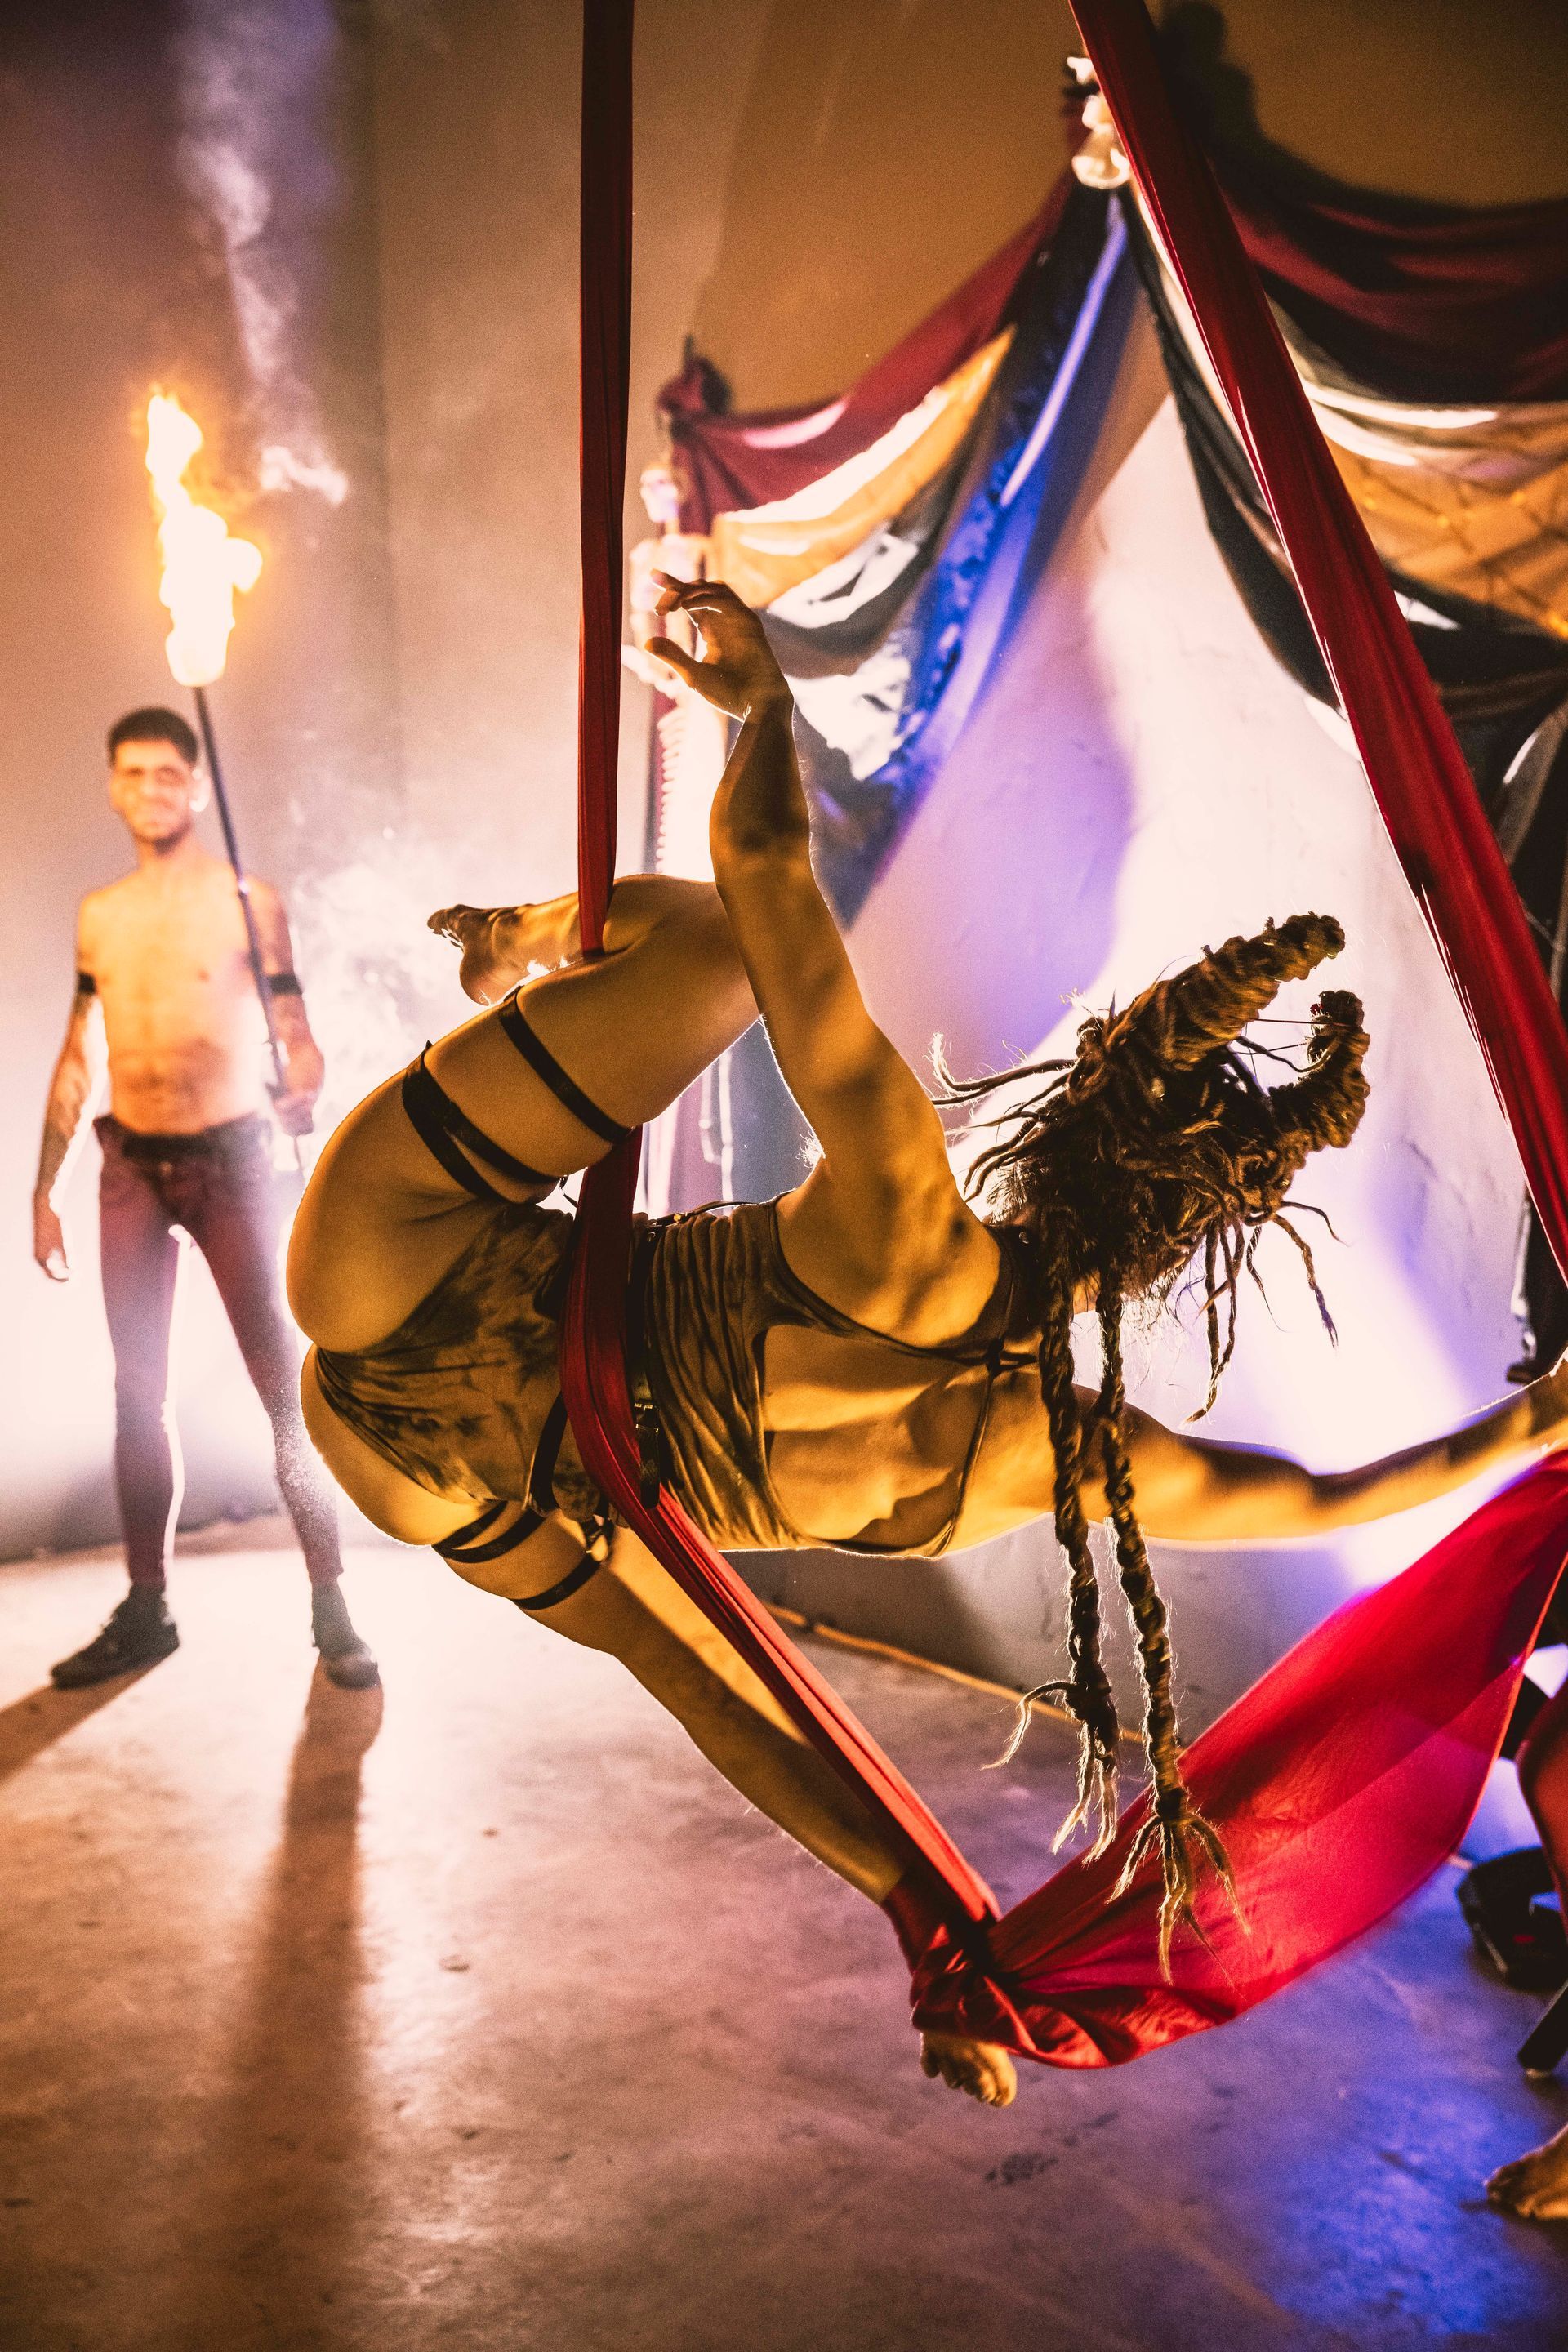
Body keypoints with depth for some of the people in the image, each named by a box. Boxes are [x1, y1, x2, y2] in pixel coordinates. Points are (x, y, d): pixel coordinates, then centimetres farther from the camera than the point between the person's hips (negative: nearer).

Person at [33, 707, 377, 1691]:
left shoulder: (250, 902, -2)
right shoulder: (98, 915, 11)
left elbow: (298, 1034, -3)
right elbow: (79, 1059, 14)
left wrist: (304, 1091, -25)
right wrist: (47, 1188, 12)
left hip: (230, 1160, -4)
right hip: (131, 1167, 4)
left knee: (285, 1385, -4)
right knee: (140, 1394, 7)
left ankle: (330, 1607, 3)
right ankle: (146, 1609, 17)